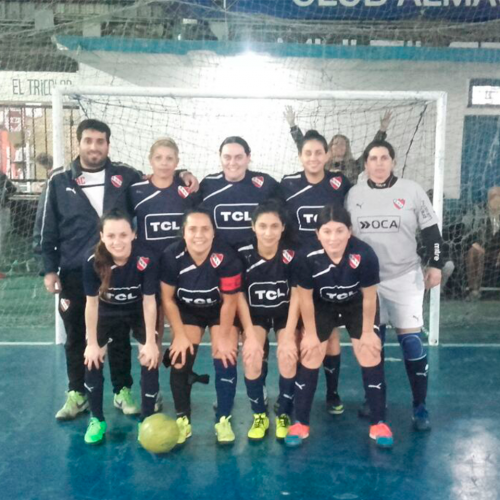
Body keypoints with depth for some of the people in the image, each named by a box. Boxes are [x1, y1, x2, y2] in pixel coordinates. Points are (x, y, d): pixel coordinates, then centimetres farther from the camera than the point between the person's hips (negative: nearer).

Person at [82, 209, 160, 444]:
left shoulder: (146, 262, -32)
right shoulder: (93, 263, -29)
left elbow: (149, 302, -22)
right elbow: (92, 303, -17)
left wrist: (150, 342, -18)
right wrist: (92, 343, -12)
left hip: (138, 313, -1)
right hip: (107, 313, 1)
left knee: (150, 358, -13)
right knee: (92, 359, -6)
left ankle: (146, 421, 4)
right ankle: (97, 420, 13)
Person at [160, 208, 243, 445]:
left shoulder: (227, 257, -32)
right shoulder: (171, 256, -27)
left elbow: (229, 302, -19)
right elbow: (167, 299, -13)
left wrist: (223, 337, -14)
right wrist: (179, 335, -14)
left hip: (220, 310, -1)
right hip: (188, 310, 2)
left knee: (226, 360, -12)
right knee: (179, 360, -9)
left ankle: (223, 420, 7)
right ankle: (183, 420, 9)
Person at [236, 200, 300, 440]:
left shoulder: (292, 254, -23)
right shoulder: (242, 254, -23)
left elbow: (296, 296, -15)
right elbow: (239, 296, -15)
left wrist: (289, 336, -19)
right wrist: (250, 336, -18)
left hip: (285, 313, 0)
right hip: (254, 313, 0)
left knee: (288, 358, -19)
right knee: (251, 359, -20)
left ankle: (283, 415, 6)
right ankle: (259, 415, 5)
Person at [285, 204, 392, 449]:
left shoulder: (365, 254, -35)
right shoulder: (307, 257, -34)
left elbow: (369, 297, -18)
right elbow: (305, 297, -17)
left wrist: (367, 331, -8)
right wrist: (310, 333, -8)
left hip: (357, 306, 0)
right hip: (322, 307, 0)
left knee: (371, 358, -2)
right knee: (309, 359, -1)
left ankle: (378, 423, 13)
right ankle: (300, 423, 13)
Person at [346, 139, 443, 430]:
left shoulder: (412, 191, -2)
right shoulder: (354, 195, 5)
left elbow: (431, 231, 2)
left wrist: (435, 265, -4)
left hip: (405, 277, -2)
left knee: (411, 340, -5)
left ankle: (420, 407, 6)